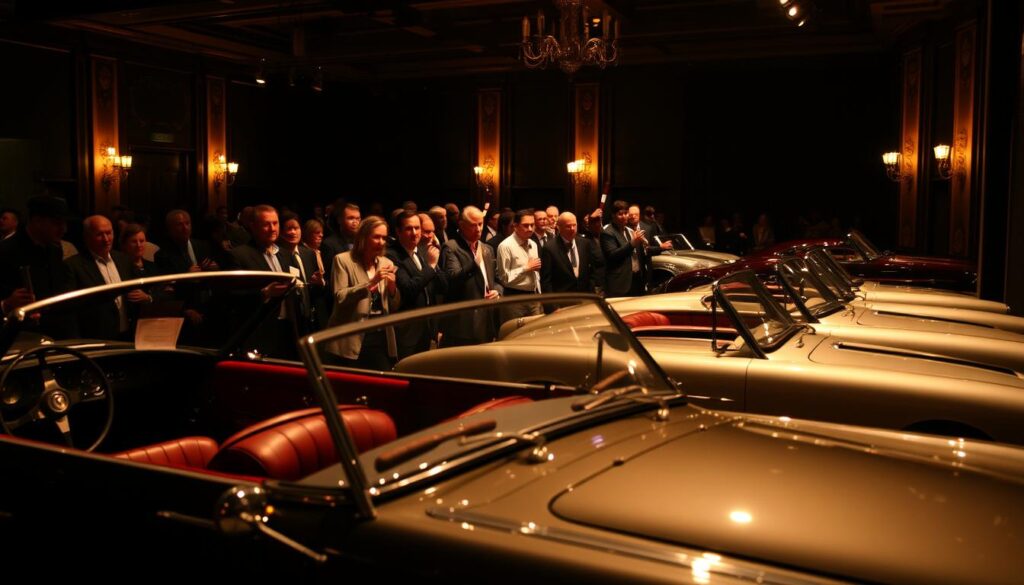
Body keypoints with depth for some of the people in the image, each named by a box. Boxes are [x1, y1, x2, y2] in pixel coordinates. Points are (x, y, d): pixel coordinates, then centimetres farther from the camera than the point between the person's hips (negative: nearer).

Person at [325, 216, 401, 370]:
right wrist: (371, 283, -21)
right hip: (353, 339, -4)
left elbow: (394, 307, 13)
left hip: (381, 338, 4)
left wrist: (392, 286, -7)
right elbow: (340, 298, -14)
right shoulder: (343, 260, -3)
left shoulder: (387, 263, 11)